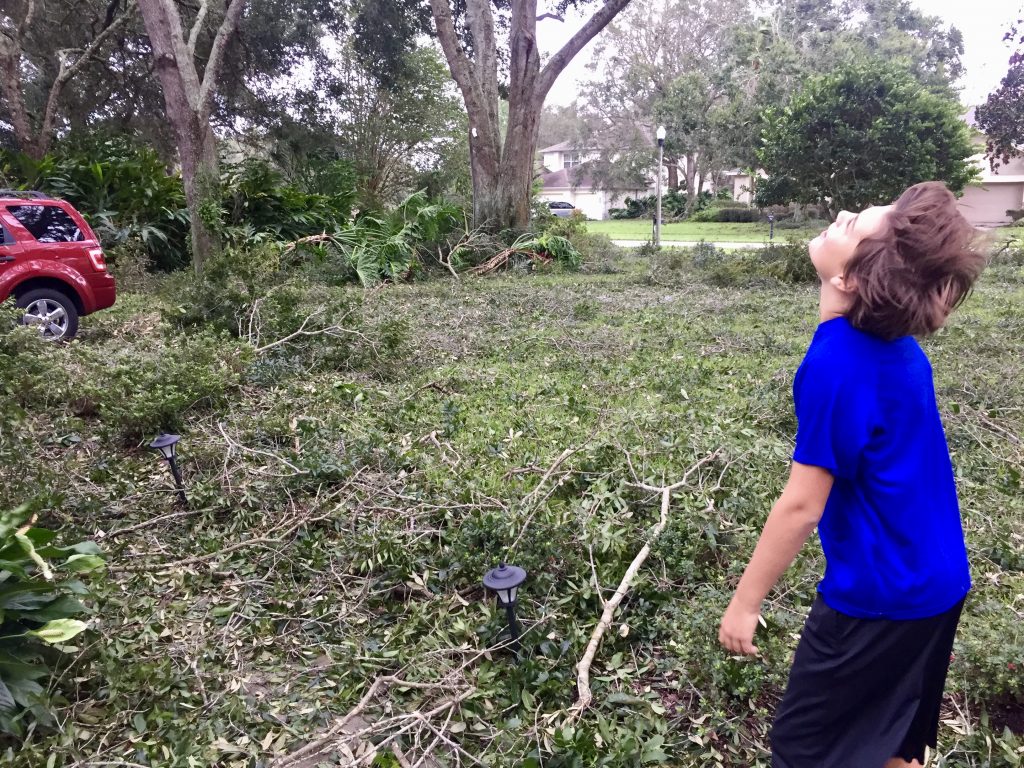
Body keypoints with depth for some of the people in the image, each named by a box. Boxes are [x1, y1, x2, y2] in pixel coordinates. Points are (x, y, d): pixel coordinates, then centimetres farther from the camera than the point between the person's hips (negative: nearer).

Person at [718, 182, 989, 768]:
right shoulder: (898, 345, -2)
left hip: (880, 594, -8)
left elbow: (801, 507, -23)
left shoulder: (837, 364, -27)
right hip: (932, 582, 8)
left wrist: (744, 603, -13)